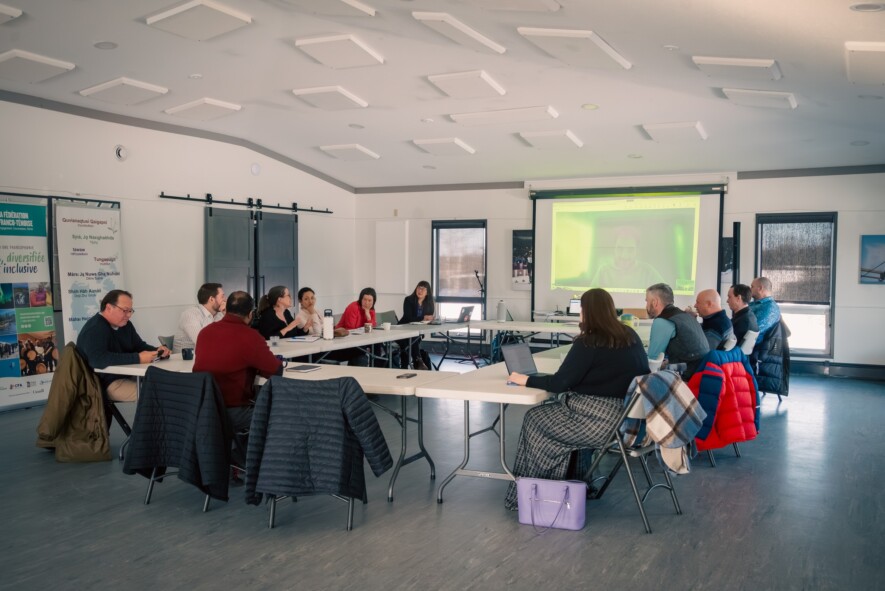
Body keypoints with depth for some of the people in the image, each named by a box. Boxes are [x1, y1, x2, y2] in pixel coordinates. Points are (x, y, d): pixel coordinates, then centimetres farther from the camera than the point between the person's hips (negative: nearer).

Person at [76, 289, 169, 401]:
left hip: (126, 377, 9)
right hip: (103, 384, -9)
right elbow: (98, 360, -32)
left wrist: (157, 351, -6)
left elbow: (139, 346, 18)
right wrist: (137, 358, -33)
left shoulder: (125, 325, 11)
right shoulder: (94, 329, -17)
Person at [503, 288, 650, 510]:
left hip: (601, 421, -8)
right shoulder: (630, 336, 7)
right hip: (630, 418, 9)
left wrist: (526, 380, -1)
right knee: (555, 412, 25)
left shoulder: (589, 343, -15)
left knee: (535, 420, 11)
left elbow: (560, 383, -14)